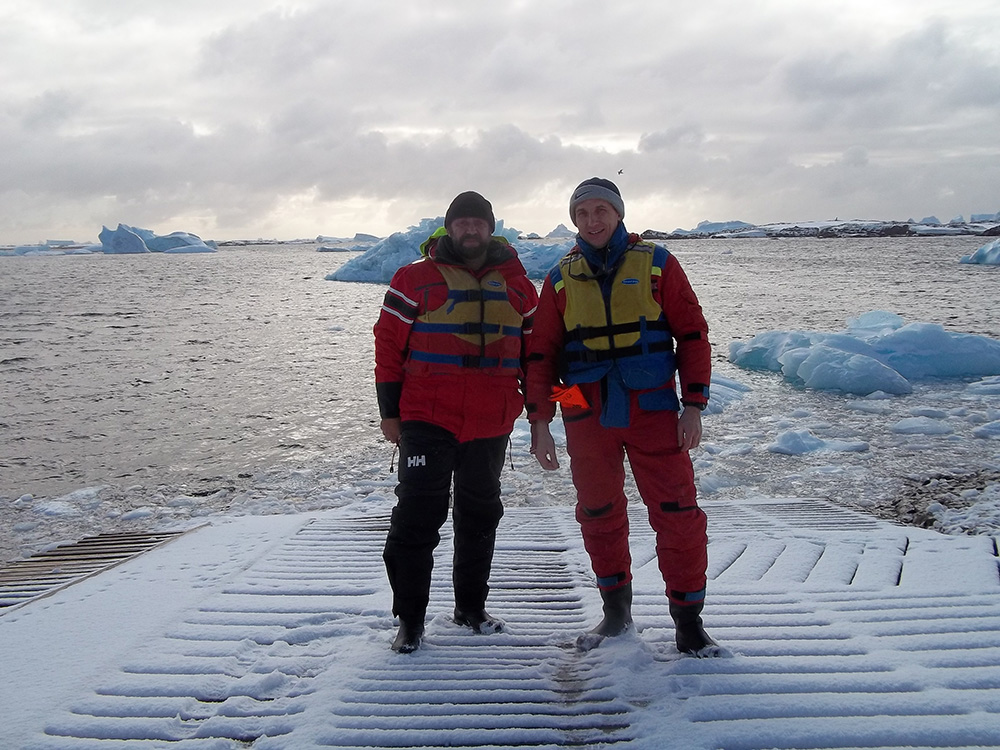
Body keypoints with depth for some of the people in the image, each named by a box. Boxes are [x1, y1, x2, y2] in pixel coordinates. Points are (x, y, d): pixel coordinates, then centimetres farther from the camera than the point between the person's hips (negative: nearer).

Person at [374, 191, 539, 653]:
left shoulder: (515, 283, 10)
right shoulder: (416, 278, -1)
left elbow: (534, 348, 17)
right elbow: (389, 342, -1)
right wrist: (389, 410, -4)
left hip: (491, 424, 4)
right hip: (427, 419, -4)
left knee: (481, 514, 14)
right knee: (418, 514, -6)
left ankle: (471, 606, 30)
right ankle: (410, 619, 6)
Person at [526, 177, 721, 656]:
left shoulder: (656, 264, 3)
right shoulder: (561, 279, 10)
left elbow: (692, 334, 2)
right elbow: (541, 352, 11)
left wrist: (694, 405, -5)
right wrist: (539, 422, 5)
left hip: (652, 410, -2)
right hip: (587, 417, 3)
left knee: (676, 513, -4)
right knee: (598, 514, 10)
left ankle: (688, 620, 8)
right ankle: (615, 611, 26)